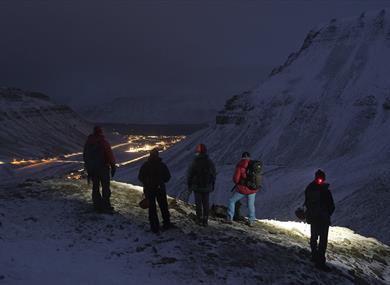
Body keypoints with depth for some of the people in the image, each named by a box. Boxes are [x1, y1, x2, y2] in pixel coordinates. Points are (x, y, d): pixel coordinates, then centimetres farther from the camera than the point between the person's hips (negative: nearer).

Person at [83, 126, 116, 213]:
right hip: (103, 168, -5)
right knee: (105, 187, 5)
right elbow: (110, 155, -15)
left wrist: (87, 166, 19)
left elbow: (85, 156, 10)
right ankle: (106, 205, 8)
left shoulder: (88, 142, 2)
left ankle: (97, 205, 18)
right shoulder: (104, 142, -15)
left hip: (91, 168, 5)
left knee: (95, 187, 14)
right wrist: (113, 166, -6)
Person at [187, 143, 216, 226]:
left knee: (198, 204, 9)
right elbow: (214, 175, 5)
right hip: (207, 187, 2)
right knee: (206, 204, 10)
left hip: (197, 187, -2)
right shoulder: (210, 162, -3)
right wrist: (212, 185, 17)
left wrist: (189, 185, 6)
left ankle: (199, 220, 15)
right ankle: (205, 221, 13)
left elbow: (189, 175, -7)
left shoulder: (194, 163, -13)